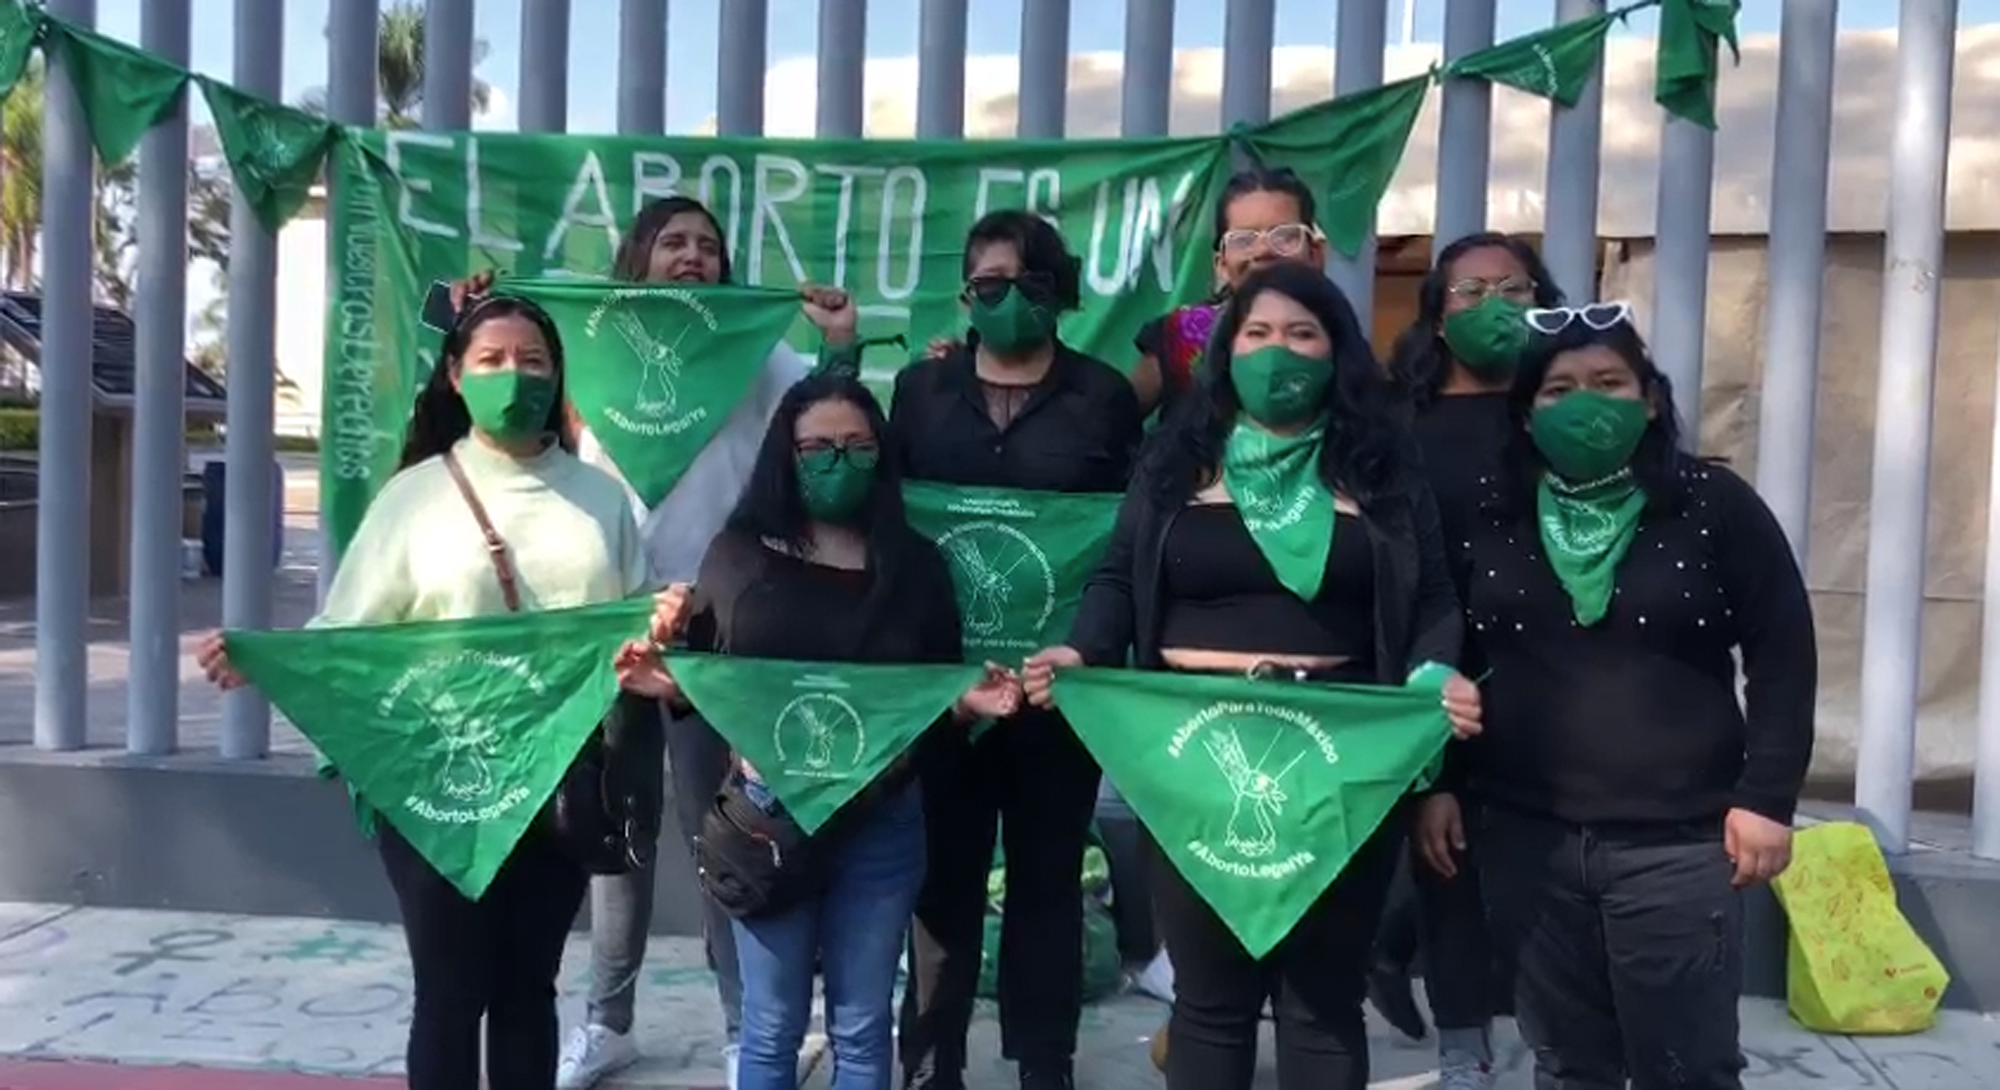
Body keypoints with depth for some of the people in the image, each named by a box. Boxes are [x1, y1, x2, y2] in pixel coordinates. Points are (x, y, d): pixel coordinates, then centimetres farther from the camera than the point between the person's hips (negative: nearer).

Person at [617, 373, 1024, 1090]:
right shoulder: (739, 552, 0)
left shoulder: (915, 563, 3)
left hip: (883, 820, 1)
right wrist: (664, 681, -18)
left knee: (861, 1026, 13)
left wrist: (972, 703, -14)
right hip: (768, 812, -1)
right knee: (772, 1026, 11)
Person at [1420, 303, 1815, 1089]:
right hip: (1525, 835, 2)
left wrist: (1766, 796, -5)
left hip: (1678, 840, -2)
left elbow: (1784, 656, 0)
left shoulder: (1713, 505, -1)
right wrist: (1437, 783, 5)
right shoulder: (1490, 517, 5)